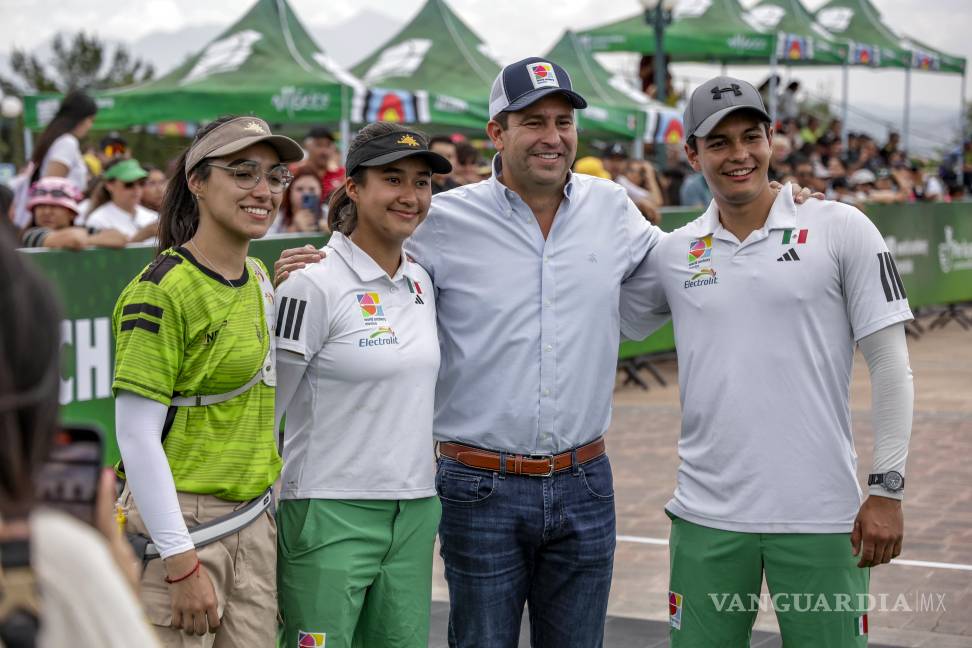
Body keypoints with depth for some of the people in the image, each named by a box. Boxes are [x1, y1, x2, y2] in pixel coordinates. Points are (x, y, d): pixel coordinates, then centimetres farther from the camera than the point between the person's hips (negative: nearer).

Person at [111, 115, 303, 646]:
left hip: (253, 520, 7)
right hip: (180, 523, -7)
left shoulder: (259, 280, 9)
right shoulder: (160, 289, -14)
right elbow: (136, 435, -17)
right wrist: (182, 563, -19)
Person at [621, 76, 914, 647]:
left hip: (819, 515, -2)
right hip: (706, 516, 3)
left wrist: (887, 488, -7)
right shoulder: (671, 253, 6)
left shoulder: (841, 229, -2)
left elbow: (890, 364, -2)